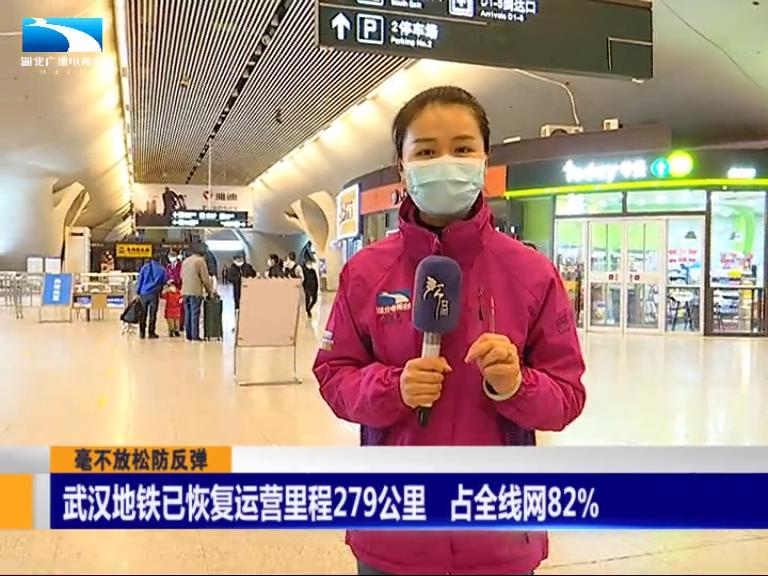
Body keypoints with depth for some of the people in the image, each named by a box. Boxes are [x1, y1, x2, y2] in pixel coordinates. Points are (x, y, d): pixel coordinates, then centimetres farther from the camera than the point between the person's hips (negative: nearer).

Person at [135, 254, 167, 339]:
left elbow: (139, 280, 3)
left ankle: (142, 332, 12)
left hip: (144, 293, 2)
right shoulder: (162, 270, 3)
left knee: (143, 313, 9)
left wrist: (138, 291, 7)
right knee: (153, 314, 2)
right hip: (154, 294, -2)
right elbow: (164, 281, 11)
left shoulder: (145, 267, 5)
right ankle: (151, 333, 3)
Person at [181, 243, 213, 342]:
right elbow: (205, 277, -8)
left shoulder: (185, 261, 15)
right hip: (196, 291, -6)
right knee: (195, 314, -5)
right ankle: (195, 336, -5)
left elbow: (182, 275, 19)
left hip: (185, 291, 7)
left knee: (187, 313, 10)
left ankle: (188, 335, 12)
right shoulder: (200, 261, -7)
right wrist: (209, 289, 2)